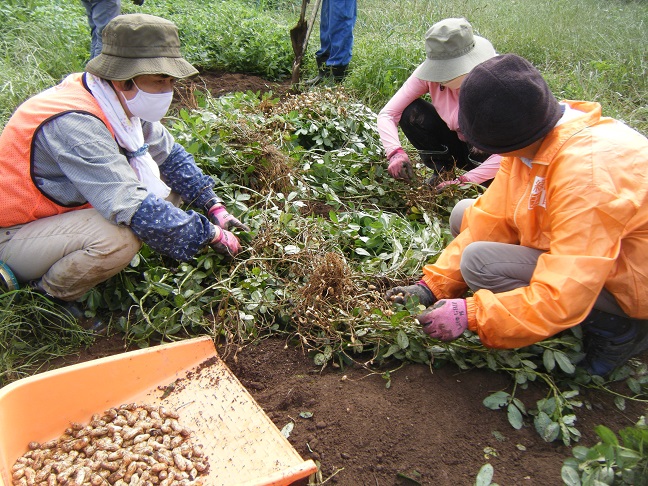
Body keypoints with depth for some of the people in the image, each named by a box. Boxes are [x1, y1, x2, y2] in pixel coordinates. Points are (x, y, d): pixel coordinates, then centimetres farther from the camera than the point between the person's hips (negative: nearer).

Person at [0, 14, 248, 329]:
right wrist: (212, 235, -29)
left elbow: (170, 155, 5)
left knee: (166, 186, -3)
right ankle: (48, 296, -5)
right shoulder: (74, 125, -32)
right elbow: (134, 209, -37)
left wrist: (214, 206, -5)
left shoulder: (123, 101, -7)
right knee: (119, 235, -35)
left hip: (66, 212, 9)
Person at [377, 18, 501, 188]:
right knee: (410, 113, -21)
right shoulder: (429, 74, -20)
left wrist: (464, 181, -44)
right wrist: (395, 153, -40)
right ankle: (443, 171, -3)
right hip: (454, 141, 3)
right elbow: (387, 114, -21)